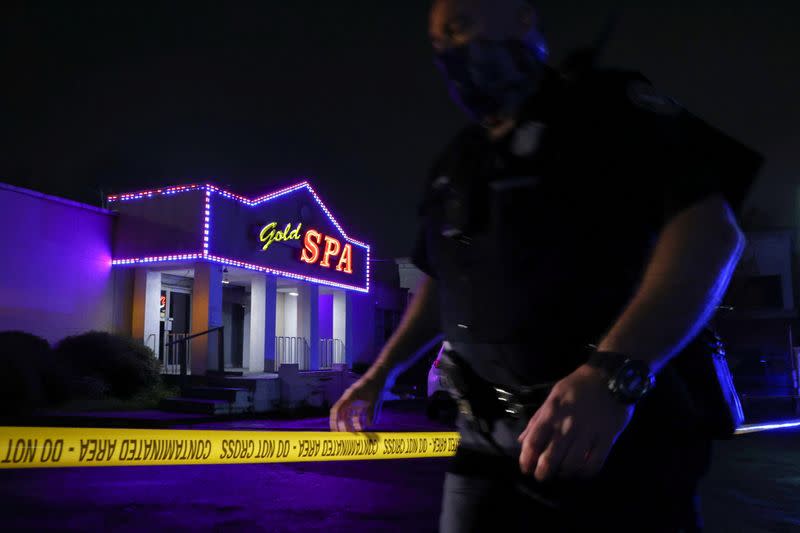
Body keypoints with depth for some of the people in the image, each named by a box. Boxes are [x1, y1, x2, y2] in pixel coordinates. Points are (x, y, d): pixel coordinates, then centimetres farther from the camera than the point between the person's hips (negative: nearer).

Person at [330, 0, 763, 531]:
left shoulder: (603, 104, -4)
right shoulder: (453, 166, 16)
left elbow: (711, 227, -16)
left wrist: (614, 372, -29)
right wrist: (381, 371, 15)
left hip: (619, 431, -5)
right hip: (488, 436, 5)